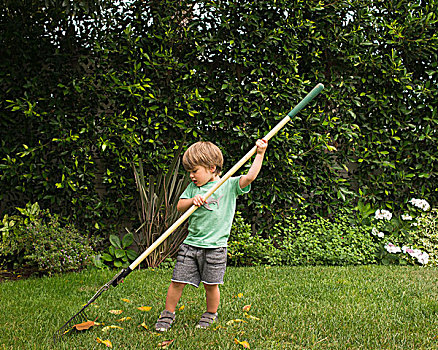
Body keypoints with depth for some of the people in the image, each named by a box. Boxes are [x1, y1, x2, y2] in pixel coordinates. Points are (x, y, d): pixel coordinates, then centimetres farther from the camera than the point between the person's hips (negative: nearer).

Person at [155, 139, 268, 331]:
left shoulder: (230, 185, 0)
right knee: (177, 281, 4)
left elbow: (249, 177, -11)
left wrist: (260, 154, -16)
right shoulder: (193, 187, 13)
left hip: (215, 246, -3)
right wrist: (193, 200, -12)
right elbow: (180, 206, 7)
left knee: (211, 285, 4)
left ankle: (210, 315, 28)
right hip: (191, 244, 4)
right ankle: (168, 314, 22)